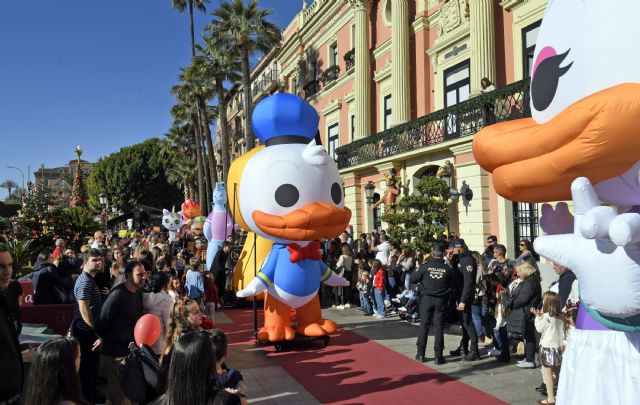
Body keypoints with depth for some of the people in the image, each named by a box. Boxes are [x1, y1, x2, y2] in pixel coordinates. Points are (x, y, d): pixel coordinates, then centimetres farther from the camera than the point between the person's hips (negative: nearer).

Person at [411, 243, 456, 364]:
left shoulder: (425, 266, -10)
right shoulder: (447, 268, -7)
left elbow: (413, 279, -5)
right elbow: (453, 285, 0)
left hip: (427, 298, 0)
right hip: (441, 300, 0)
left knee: (424, 325, 9)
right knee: (439, 327, 5)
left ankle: (420, 354, 14)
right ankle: (438, 356, 7)